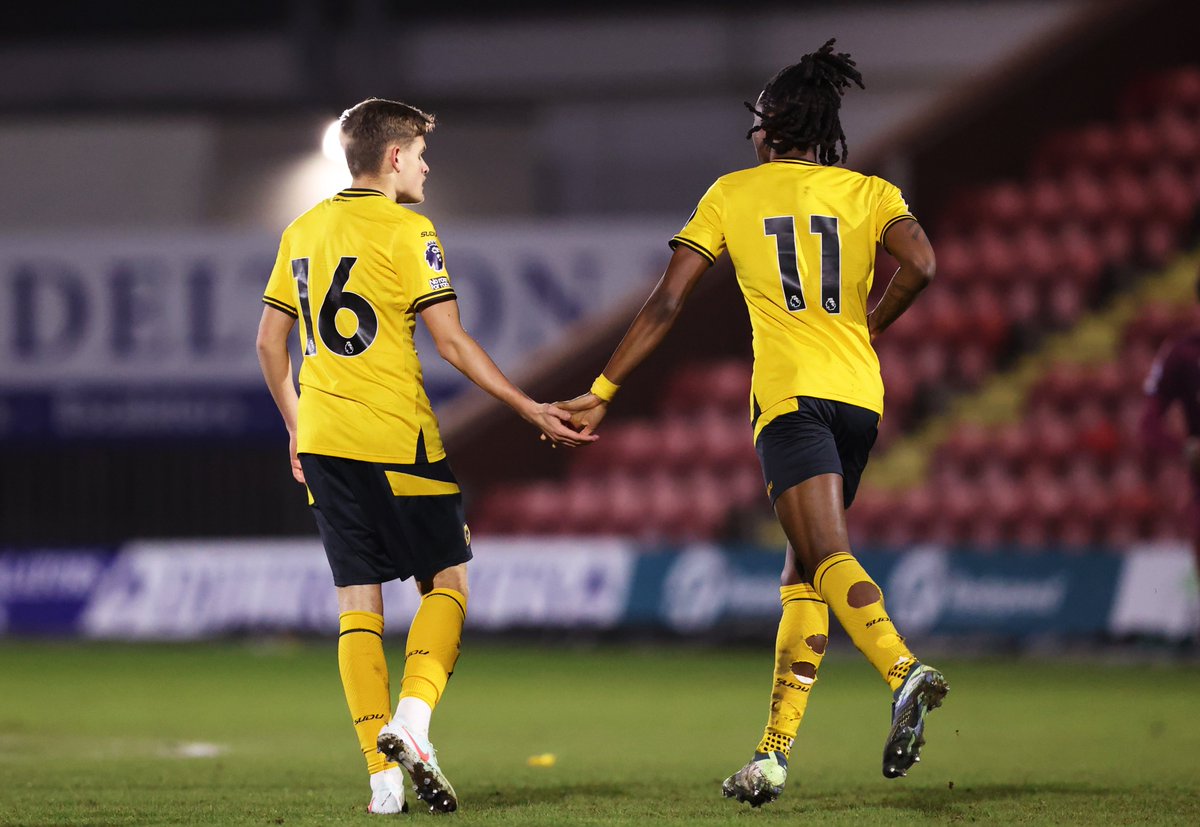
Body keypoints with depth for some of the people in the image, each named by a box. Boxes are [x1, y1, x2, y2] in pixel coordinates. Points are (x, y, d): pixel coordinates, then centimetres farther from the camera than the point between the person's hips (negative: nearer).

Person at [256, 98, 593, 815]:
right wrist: (531, 409, -5)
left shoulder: (302, 232, 12)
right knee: (448, 579, 7)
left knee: (359, 603, 5)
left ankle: (384, 774, 0)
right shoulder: (405, 230, -7)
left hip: (323, 438, 6)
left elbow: (270, 341, 17)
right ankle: (412, 719, -15)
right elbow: (452, 341, -11)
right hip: (397, 439, -6)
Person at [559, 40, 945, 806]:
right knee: (803, 574, 12)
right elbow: (921, 264, -6)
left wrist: (604, 391, 14)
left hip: (792, 394, -4)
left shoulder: (732, 194, 10)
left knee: (830, 558, -20)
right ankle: (775, 753, 10)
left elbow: (666, 303, 8)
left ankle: (906, 672, -47)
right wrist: (869, 327, 11)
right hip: (860, 395, 4)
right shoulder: (869, 192, 13)